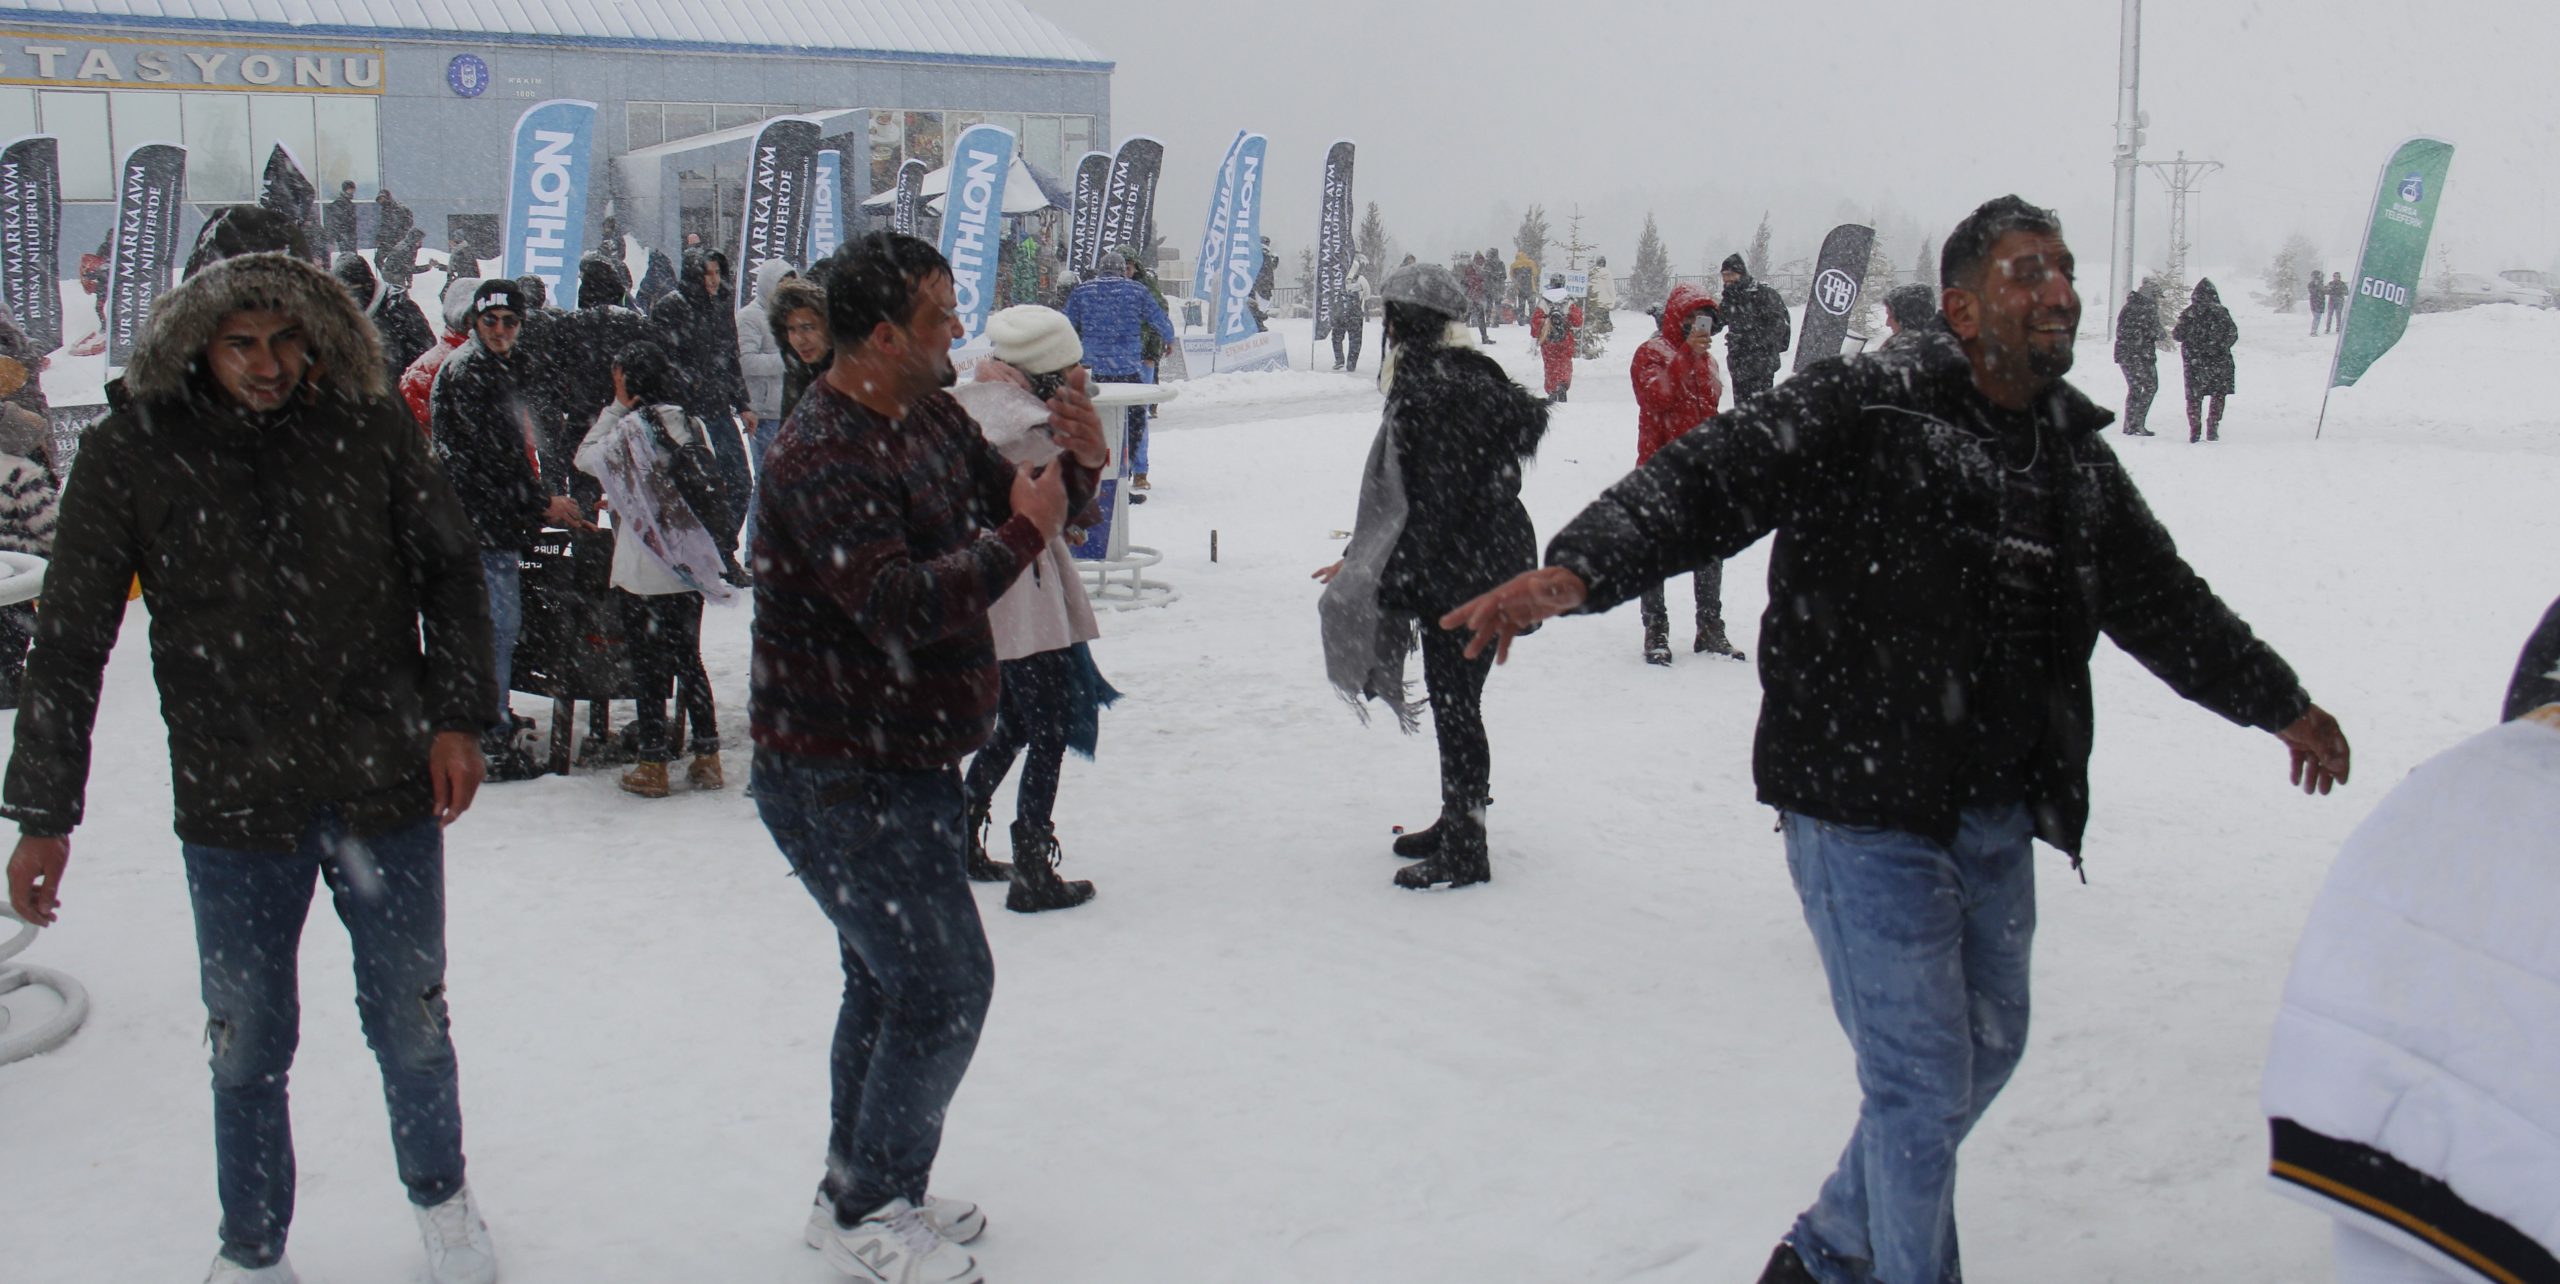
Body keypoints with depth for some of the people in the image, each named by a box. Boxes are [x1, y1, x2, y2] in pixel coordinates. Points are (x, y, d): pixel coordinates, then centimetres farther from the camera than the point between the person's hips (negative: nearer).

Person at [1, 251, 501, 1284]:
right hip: (234, 807, 0)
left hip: (388, 788, 0)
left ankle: (439, 1197, 39)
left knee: (410, 1025, 14)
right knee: (248, 1045, 10)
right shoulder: (133, 453, -6)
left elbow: (450, 571, 8)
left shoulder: (369, 429, -5)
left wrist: (458, 717, -1)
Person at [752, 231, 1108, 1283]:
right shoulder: (823, 457, -23)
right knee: (944, 984, -7)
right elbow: (898, 610, -32)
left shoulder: (931, 418, 6)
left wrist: (1077, 464, -6)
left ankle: (860, 1191, 35)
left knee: (890, 979, 20)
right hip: (838, 779, -10)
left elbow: (1006, 495, 15)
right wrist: (1019, 537, -24)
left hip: (903, 763, 10)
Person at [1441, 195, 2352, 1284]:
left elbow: (2163, 601, 25)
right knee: (1924, 1082, -4)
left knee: (1986, 1048, 20)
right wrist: (1577, 569, -40)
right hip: (1865, 812, -8)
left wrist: (2281, 705, 35)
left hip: (1996, 822, 8)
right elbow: (1708, 481, -22)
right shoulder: (1864, 408, -12)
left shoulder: (2075, 454, 11)